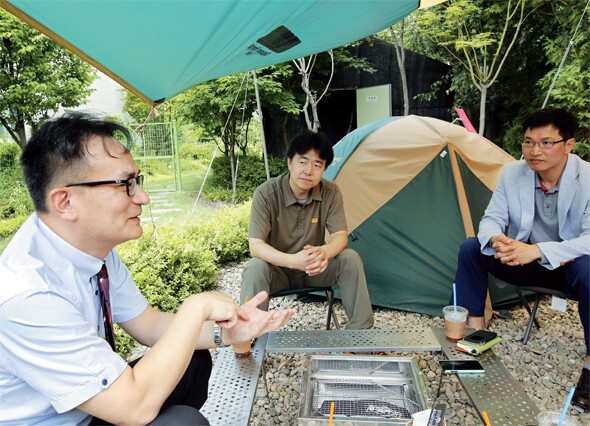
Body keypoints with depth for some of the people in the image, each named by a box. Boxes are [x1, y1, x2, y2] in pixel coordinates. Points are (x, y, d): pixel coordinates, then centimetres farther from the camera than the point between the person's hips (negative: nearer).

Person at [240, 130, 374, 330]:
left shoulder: (330, 192, -11)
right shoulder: (265, 194, -21)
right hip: (278, 271, -2)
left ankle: (360, 331, -10)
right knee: (256, 267, -34)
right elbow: (255, 246, -25)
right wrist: (293, 260, -44)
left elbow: (340, 236, -13)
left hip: (315, 269, 3)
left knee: (350, 257, -21)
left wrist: (324, 252, -39)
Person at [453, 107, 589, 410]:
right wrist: (496, 240, -32)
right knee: (471, 248, -15)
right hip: (525, 263, 4)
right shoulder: (513, 173, -8)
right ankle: (475, 334, -6)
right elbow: (491, 219, -7)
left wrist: (537, 250, -41)